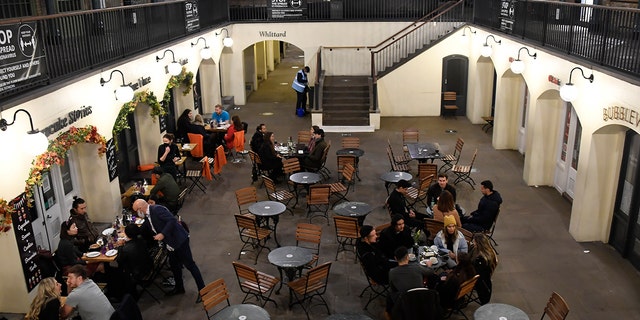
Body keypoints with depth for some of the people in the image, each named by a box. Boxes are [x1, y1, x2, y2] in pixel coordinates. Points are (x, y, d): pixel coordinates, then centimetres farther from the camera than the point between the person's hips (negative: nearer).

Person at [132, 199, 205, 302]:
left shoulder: (157, 209, -18)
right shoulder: (148, 216, 12)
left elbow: (172, 220, -26)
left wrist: (163, 234, -28)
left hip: (179, 240, -10)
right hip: (172, 243, 10)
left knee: (189, 264, -4)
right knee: (174, 264, 21)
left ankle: (202, 290, 5)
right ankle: (179, 288, 39)